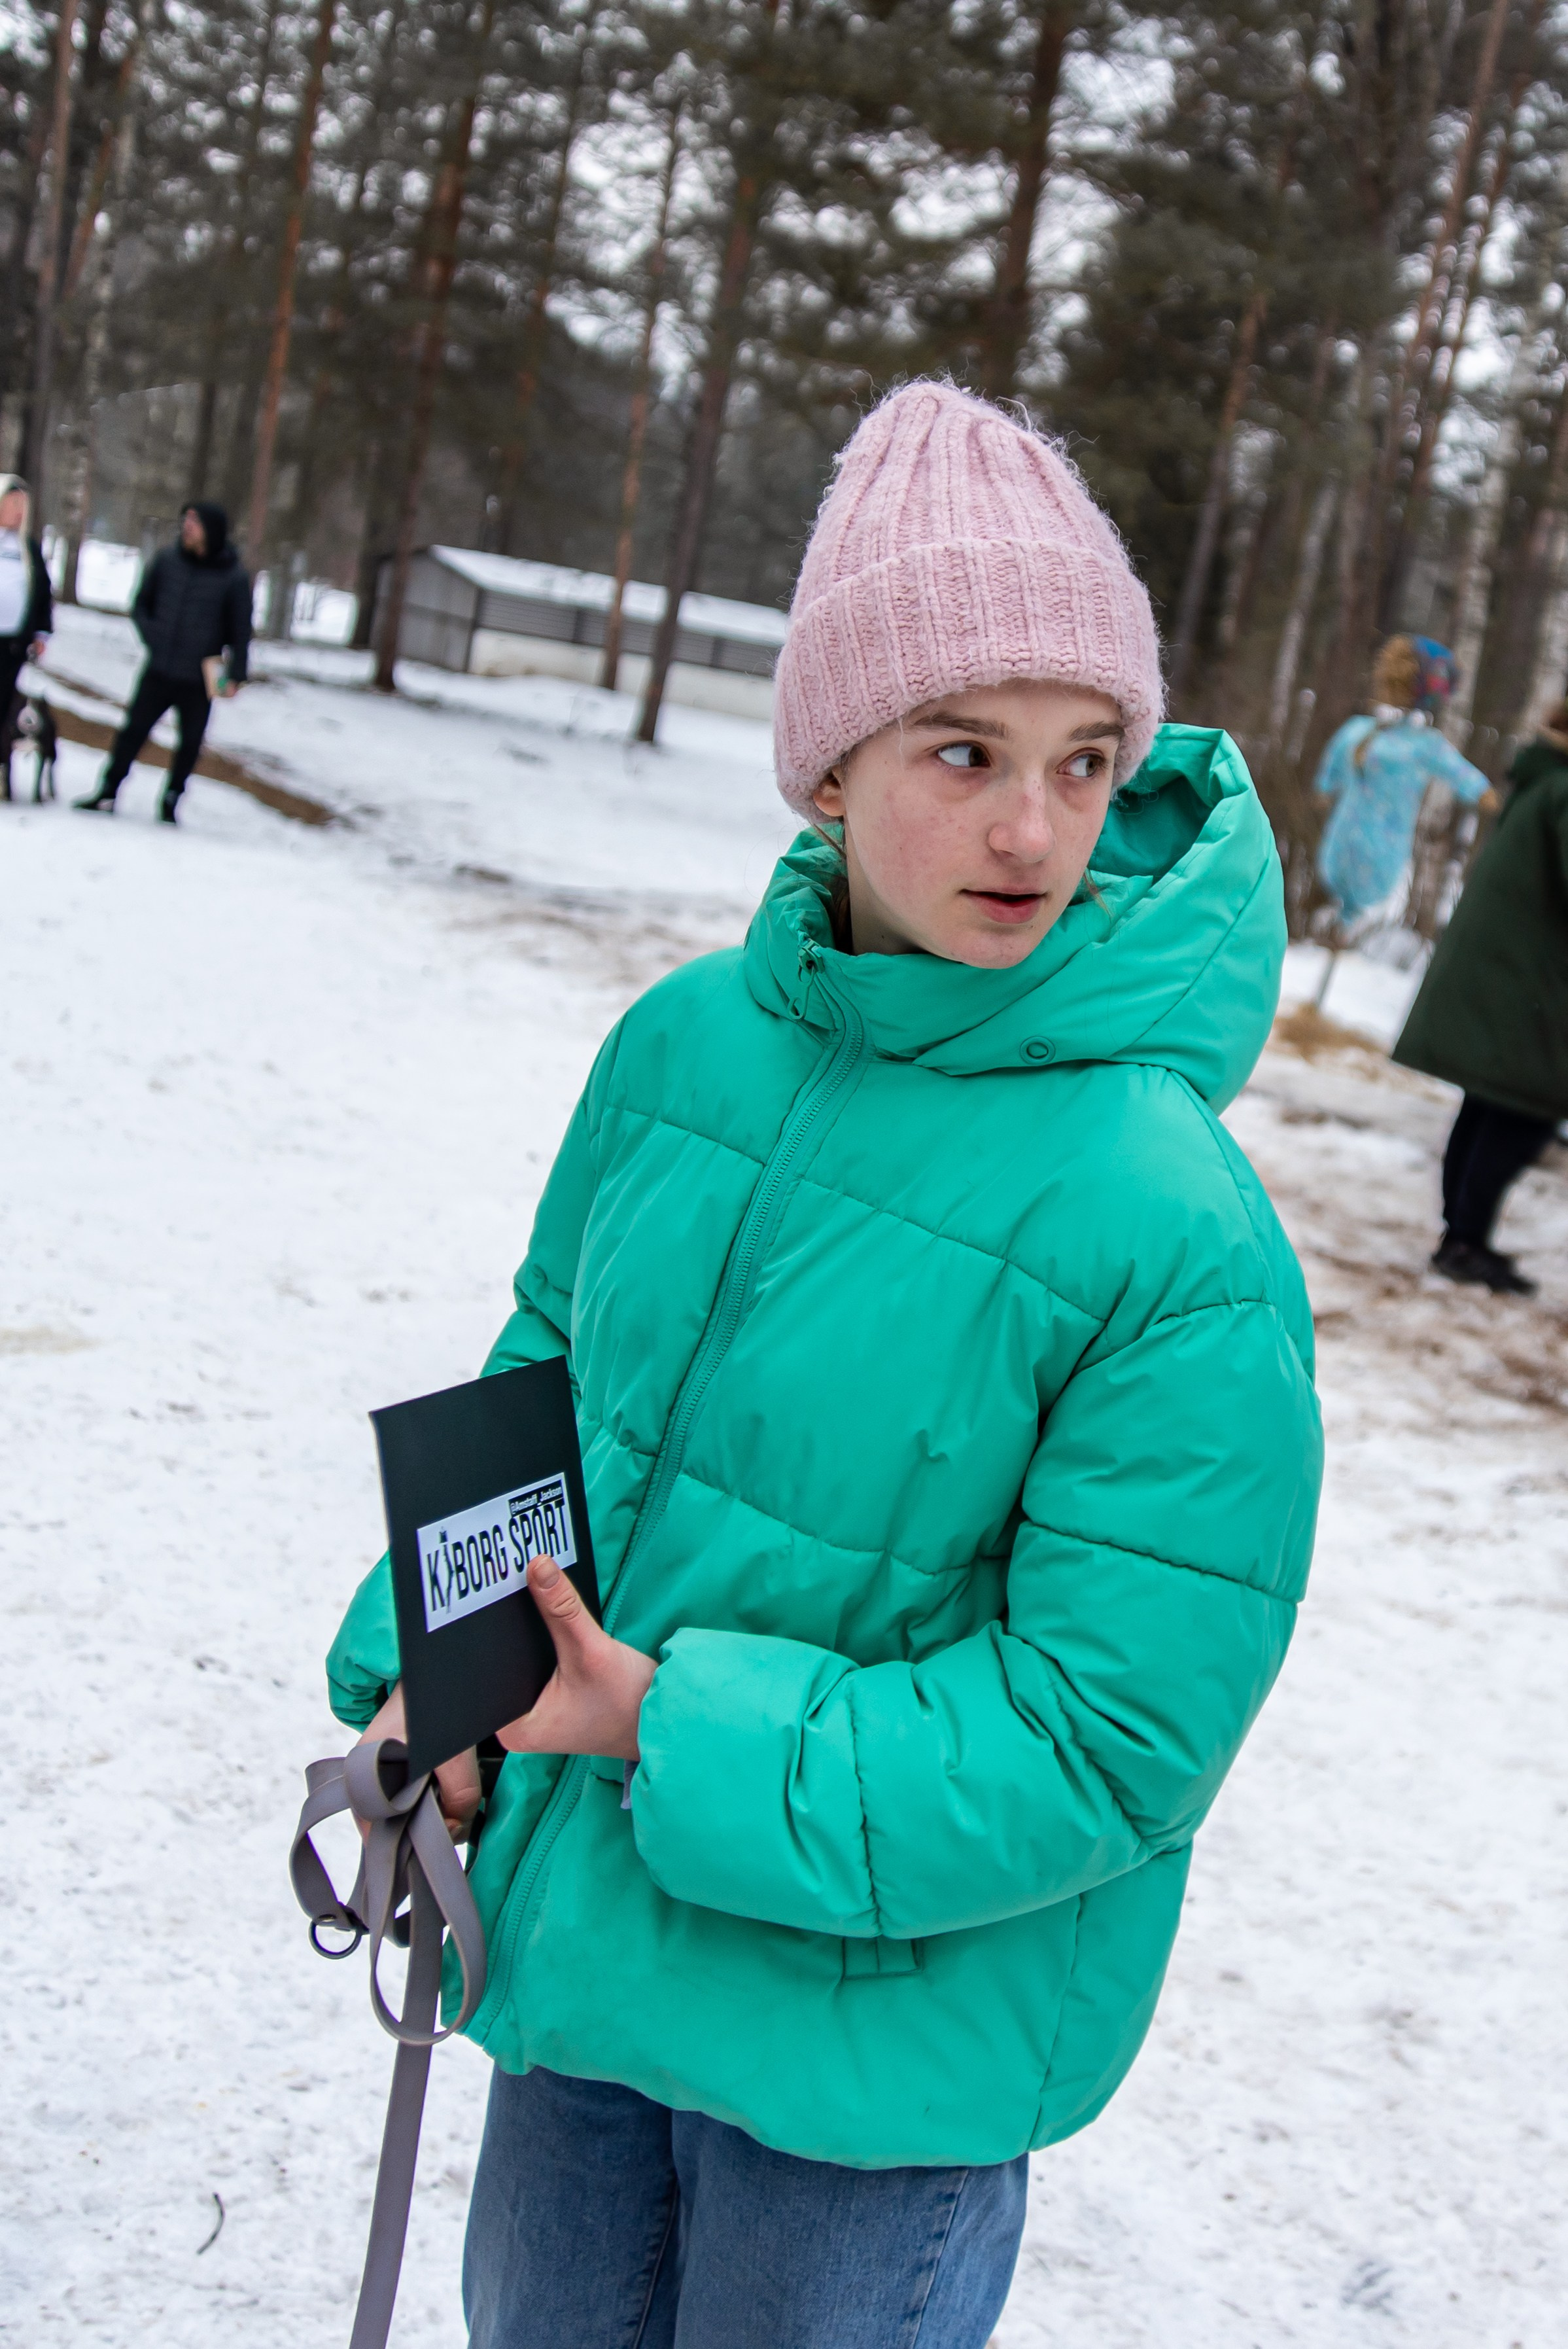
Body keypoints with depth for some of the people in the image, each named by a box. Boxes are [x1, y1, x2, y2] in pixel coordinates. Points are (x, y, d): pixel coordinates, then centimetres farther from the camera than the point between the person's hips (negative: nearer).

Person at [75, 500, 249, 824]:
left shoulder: (233, 576, -6)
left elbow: (241, 631, -1)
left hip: (199, 680, -2)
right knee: (133, 731, 3)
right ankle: (107, 793, 11)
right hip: (158, 673, 2)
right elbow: (141, 605, 14)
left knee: (190, 743, 5)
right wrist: (152, 637, -1)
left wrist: (236, 676, -7)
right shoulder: (166, 560, 1)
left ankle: (170, 802, 19)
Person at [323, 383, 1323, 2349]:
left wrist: (686, 1736, -24)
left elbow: (1106, 1736, -21)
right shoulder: (684, 1041, -7)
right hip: (577, 1950, 5)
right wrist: (426, 1661, -5)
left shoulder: (1177, 1229, -24)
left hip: (895, 2026, -5)